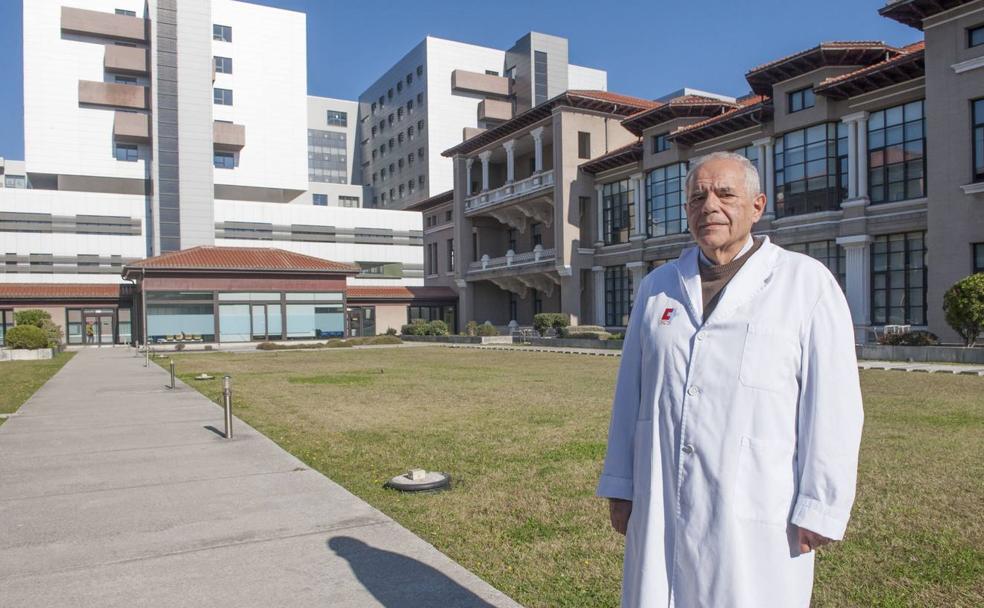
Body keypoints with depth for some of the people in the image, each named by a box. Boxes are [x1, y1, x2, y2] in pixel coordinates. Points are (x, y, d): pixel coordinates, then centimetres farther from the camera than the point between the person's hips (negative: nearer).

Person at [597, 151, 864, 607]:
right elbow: (631, 393, 9)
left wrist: (819, 509, -9)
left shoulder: (807, 283, -4)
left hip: (757, 519, -3)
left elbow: (833, 407, -7)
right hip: (660, 510, 4)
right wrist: (619, 485, 9)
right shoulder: (658, 287, 7)